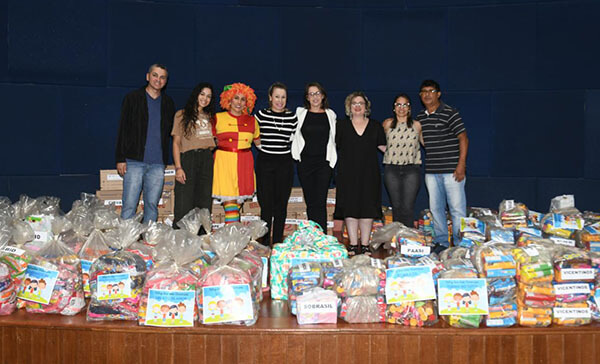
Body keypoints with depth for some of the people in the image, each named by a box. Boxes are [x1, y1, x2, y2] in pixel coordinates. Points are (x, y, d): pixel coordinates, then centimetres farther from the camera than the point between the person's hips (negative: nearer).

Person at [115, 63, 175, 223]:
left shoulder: (168, 103, 15)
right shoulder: (133, 98, 5)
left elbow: (172, 132, 19)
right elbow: (123, 129, 2)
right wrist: (120, 159, -6)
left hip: (158, 164, 3)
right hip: (135, 161, -3)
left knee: (152, 205, 5)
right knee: (129, 205, -5)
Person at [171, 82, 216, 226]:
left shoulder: (209, 117, 19)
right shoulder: (182, 115, 6)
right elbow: (176, 142, 0)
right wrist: (178, 167, -9)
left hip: (207, 160, 5)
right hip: (188, 159, -4)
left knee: (204, 204, 4)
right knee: (184, 205, -8)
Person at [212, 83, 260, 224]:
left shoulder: (251, 120, 13)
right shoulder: (218, 118, 6)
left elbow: (259, 142, 18)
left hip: (244, 163, 3)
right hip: (224, 161, -3)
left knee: (238, 200, 3)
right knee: (229, 199, -10)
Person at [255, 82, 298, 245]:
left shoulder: (292, 117, 5)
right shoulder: (261, 115, 1)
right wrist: (262, 146, 8)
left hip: (285, 164, 1)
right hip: (265, 163, -1)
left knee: (281, 204, 4)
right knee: (266, 204, -2)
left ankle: (278, 242, 13)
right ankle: (264, 242, 7)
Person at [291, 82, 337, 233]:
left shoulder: (330, 115, 9)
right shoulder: (300, 113, 8)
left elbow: (333, 139, 15)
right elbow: (295, 136, 14)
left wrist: (331, 161, 9)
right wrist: (296, 155, 6)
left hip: (324, 163, -1)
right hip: (305, 162, 1)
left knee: (320, 202, -9)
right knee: (310, 202, 4)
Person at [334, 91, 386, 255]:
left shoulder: (375, 126, 11)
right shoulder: (341, 125, 8)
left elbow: (384, 147, 13)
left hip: (369, 174, 1)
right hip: (348, 173, -1)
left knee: (367, 209, 1)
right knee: (350, 209, -1)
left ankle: (365, 245, 9)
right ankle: (353, 245, 8)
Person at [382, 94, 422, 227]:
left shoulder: (417, 125, 7)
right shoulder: (388, 124, 7)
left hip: (411, 169, -1)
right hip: (392, 169, 1)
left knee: (408, 207, -9)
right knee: (396, 206, 4)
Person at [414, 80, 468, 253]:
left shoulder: (450, 113, -4)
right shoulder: (419, 118, 12)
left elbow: (463, 138, -6)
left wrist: (461, 164, -13)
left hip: (451, 169, -5)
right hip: (431, 171, 6)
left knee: (457, 207, -3)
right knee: (435, 207, 9)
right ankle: (441, 242, 19)